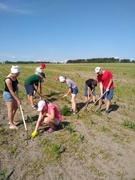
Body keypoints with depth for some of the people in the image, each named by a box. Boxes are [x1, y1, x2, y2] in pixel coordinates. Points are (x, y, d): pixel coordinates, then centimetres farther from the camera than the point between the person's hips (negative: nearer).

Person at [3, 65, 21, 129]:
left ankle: (11, 120, 34)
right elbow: (11, 91, -27)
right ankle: (11, 125, 13)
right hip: (8, 94, -9)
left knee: (15, 107, 16)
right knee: (10, 109, -1)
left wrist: (16, 86, -3)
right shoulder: (8, 80, -30)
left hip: (13, 93, 9)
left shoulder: (14, 77, -5)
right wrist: (18, 100, -25)